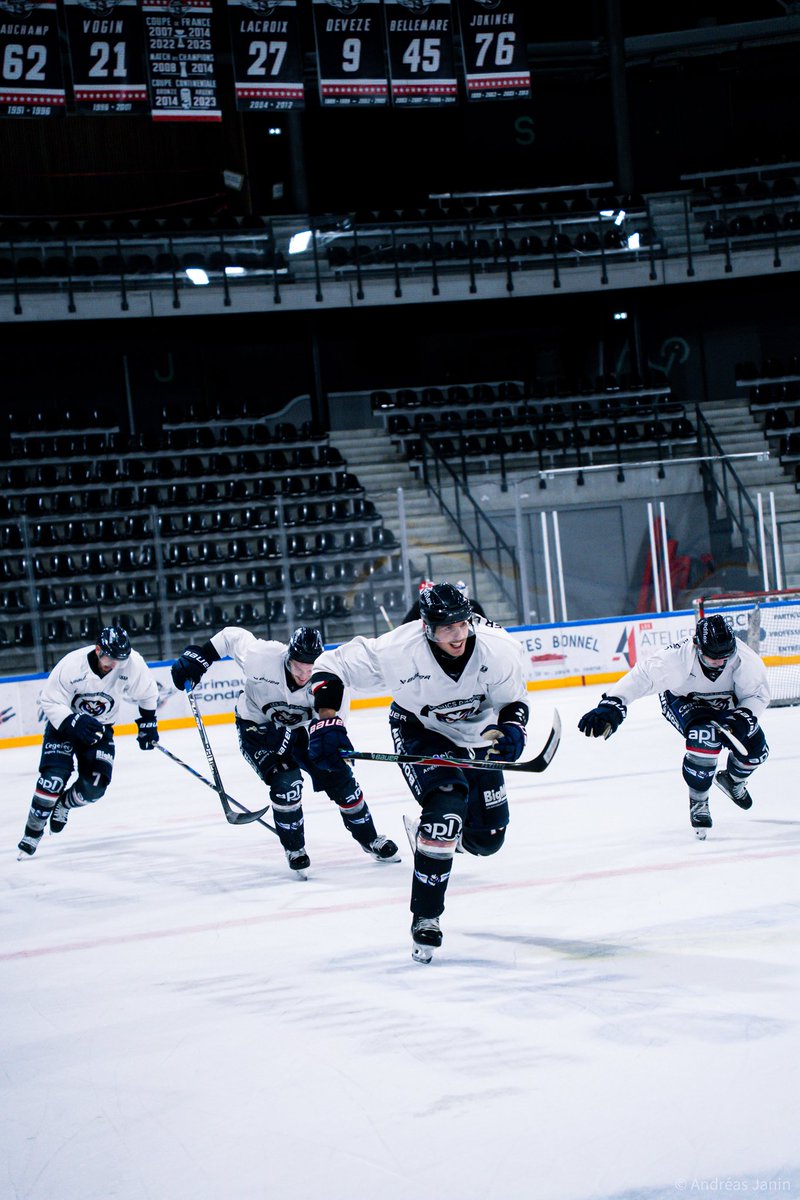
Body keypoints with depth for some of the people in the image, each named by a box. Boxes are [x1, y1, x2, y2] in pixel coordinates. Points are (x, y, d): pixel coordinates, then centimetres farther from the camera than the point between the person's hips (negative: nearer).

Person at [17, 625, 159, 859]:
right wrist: (75, 723, -33)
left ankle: (63, 805, 21)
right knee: (54, 778, -20)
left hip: (100, 728, 3)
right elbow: (50, 701, -20)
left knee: (94, 785, -13)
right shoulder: (71, 665, -28)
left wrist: (147, 722, 4)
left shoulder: (132, 664, -21)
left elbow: (147, 693, 0)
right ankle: (33, 831, -3)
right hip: (63, 722, -3)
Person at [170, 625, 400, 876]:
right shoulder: (261, 657, -33)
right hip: (257, 726, -3)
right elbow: (232, 636, -16)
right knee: (286, 780, -22)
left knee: (340, 778, 0)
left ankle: (369, 839, 23)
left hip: (300, 728, 3)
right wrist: (198, 656, -18)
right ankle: (294, 848, 2)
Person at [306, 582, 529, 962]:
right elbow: (333, 665, -25)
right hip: (419, 730, -4)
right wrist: (326, 721, -35)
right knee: (447, 806, -28)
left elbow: (514, 700, -12)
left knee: (487, 838, 7)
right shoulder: (398, 650, -34)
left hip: (475, 735, 4)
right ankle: (425, 918, -16)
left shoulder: (497, 650, -29)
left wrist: (511, 728, -33)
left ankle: (426, 833, 44)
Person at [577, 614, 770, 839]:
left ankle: (732, 780, 31)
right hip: (682, 699, -4)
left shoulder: (744, 658, -31)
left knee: (755, 748, -6)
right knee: (705, 736, -33)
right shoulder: (678, 658, -40)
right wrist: (612, 706, -51)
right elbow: (643, 675, -41)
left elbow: (759, 694, -19)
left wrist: (742, 719, -37)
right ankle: (698, 802, -11)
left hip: (724, 702, 4)